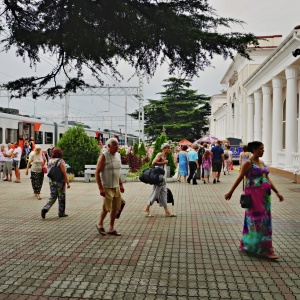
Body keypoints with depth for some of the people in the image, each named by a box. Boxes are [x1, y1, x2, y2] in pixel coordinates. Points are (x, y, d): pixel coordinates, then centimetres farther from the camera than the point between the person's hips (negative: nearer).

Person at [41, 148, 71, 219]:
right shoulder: (61, 161, -14)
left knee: (52, 197, 13)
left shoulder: (50, 161, 5)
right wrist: (68, 183, -10)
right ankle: (61, 213, 17)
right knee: (61, 197, 8)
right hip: (60, 182, -6)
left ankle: (45, 209, -5)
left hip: (51, 181, 6)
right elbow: (64, 173, -15)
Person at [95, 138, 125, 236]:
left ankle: (111, 229, 21)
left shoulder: (118, 155, 10)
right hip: (107, 187, -7)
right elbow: (97, 173, -14)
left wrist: (121, 184, 17)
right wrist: (100, 188, -19)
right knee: (106, 208, -1)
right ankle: (100, 224, 24)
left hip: (116, 187, 7)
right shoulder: (104, 156, -12)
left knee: (115, 208, 8)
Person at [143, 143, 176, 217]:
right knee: (155, 193, -2)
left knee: (164, 193, 9)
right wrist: (163, 162, -18)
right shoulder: (160, 154, -12)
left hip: (163, 177, 9)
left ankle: (167, 212, 12)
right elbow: (153, 163, -25)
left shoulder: (165, 156, 14)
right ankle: (146, 209, 11)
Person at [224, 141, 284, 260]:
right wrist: (230, 192, -9)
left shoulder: (262, 163, 14)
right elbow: (240, 178, -8)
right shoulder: (248, 163, -8)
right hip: (254, 194, -8)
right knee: (258, 219, -3)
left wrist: (277, 192, 14)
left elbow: (268, 179, 16)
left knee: (265, 220, 13)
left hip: (265, 195, 8)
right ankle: (264, 250, 4)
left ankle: (248, 245, 26)